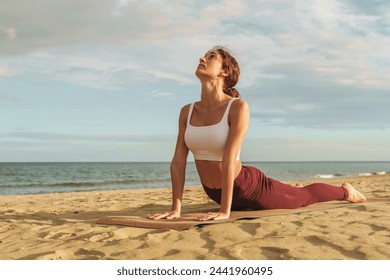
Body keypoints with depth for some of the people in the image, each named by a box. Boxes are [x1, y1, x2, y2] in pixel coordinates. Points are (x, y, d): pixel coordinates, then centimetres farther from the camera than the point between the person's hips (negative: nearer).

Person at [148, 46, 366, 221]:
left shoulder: (238, 107, -25)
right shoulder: (187, 111, -8)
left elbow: (229, 159, -30)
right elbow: (178, 161, -11)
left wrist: (225, 210, -32)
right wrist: (176, 208, -15)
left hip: (246, 187, -6)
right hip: (214, 192, 6)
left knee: (304, 196, 21)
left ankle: (344, 192, 53)